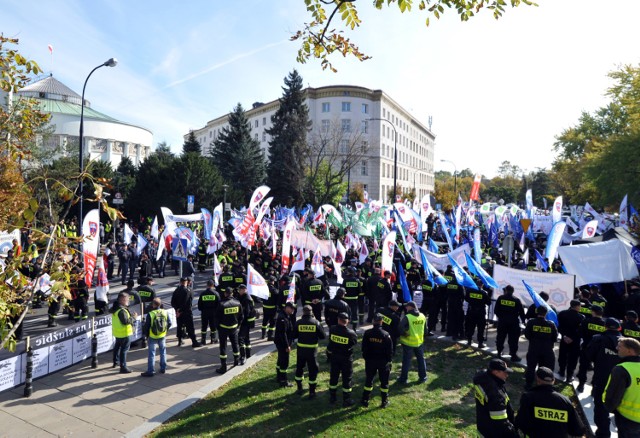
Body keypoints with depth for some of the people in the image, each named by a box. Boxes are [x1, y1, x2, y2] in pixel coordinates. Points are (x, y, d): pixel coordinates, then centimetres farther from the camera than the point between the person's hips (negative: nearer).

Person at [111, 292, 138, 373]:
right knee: (124, 349, -4)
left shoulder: (115, 308, 4)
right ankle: (123, 367, -1)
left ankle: (116, 362, 42)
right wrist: (133, 317, -17)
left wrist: (131, 315, 3)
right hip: (124, 333, -10)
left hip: (117, 332, 10)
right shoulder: (122, 310, -27)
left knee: (117, 346, 26)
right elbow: (125, 321, -29)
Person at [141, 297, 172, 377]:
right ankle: (163, 368, 23)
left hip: (152, 337, -4)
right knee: (163, 352, 17)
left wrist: (145, 334, 4)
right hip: (162, 336, 4)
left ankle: (150, 371, 7)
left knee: (151, 353, 3)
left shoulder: (150, 314, -18)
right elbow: (169, 323, 0)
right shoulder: (165, 312, -6)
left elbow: (146, 326, -13)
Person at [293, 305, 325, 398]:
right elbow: (322, 336, -5)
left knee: (299, 368, 20)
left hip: (301, 350, 2)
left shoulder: (298, 323, -8)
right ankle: (312, 392, 13)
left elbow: (294, 336, 0)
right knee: (313, 370, 10)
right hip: (312, 350, -1)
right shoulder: (316, 322, -11)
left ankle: (299, 388, 30)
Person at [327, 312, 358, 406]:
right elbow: (355, 342, -6)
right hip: (346, 359, -3)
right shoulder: (351, 333, -24)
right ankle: (346, 400, 20)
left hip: (334, 357, 3)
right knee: (347, 378, 11)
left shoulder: (332, 329, -16)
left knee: (333, 377, 19)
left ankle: (332, 397, 32)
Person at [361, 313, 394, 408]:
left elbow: (364, 348, -3)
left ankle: (365, 400, 21)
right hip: (383, 361, -2)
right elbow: (390, 350, -9)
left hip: (370, 361, 2)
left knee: (368, 380, 15)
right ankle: (384, 402, 22)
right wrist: (389, 360, 5)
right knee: (384, 381, 13)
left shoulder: (367, 333, -12)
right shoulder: (386, 335, -17)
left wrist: (365, 358, 10)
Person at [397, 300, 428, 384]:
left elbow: (400, 328, -28)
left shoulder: (407, 317, -20)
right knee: (421, 359, 19)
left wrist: (405, 334, -11)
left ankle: (403, 378, 14)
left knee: (406, 361, 6)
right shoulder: (422, 316, 0)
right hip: (419, 342, 5)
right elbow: (425, 330, 7)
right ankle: (422, 377, 26)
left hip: (408, 342, -4)